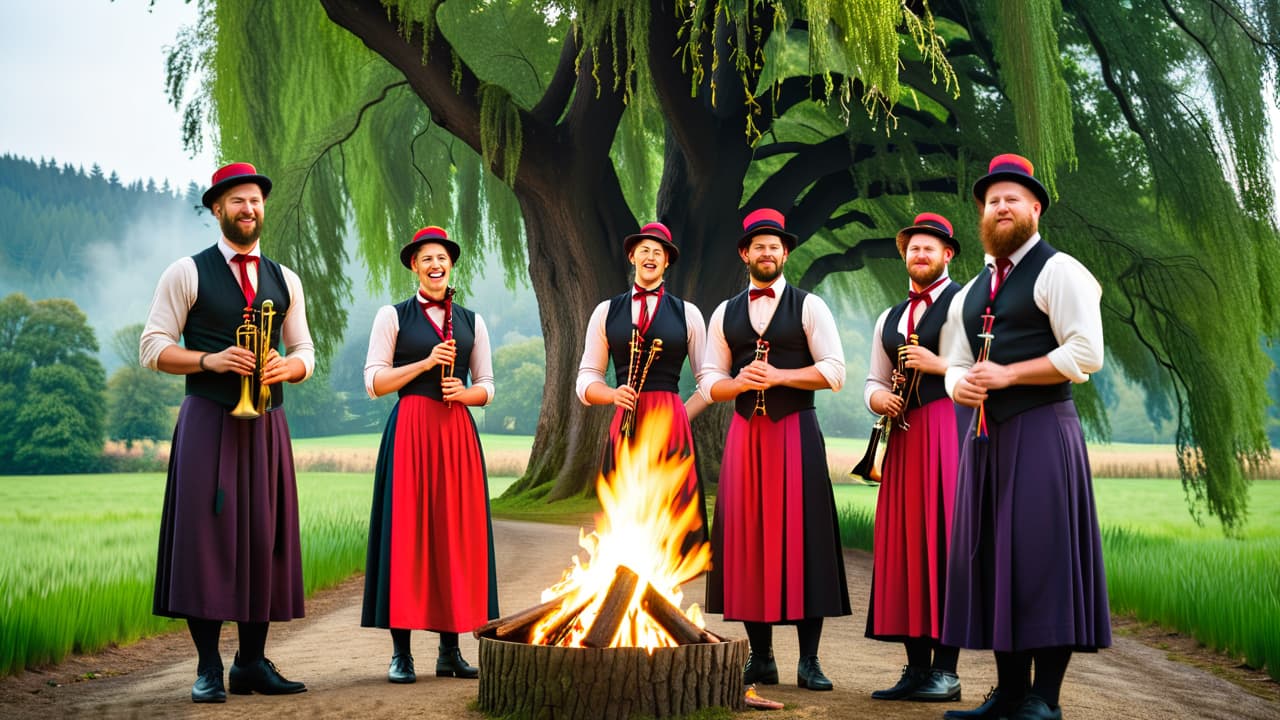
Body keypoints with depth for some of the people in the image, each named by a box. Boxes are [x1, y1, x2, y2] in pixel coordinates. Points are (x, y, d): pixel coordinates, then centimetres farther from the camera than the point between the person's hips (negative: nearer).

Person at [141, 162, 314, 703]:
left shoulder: (285, 280, 15)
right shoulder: (187, 273, 3)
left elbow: (305, 354, 16)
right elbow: (153, 349, -1)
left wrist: (287, 365, -7)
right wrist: (210, 360, -16)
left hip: (267, 423, 4)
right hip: (208, 420, -4)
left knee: (264, 537, 2)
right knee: (206, 536, -7)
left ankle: (252, 663, 12)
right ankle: (208, 669, 0)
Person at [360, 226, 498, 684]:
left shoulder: (471, 321, 15)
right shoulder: (393, 316, 6)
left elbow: (486, 388, 15)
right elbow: (374, 382, -2)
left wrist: (463, 391, -7)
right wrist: (426, 363, -11)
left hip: (457, 433, 3)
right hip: (409, 431, -3)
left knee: (456, 533, 1)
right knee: (406, 530, -5)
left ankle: (450, 650, 8)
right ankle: (400, 652, 0)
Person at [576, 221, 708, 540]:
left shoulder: (687, 313, 9)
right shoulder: (606, 311, 11)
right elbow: (587, 379, 10)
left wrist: (681, 415, -1)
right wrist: (614, 394, -9)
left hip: (671, 428, -1)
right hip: (625, 426, 1)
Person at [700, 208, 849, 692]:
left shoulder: (808, 306, 3)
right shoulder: (724, 314, 13)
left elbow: (835, 371, -5)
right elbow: (710, 382, 10)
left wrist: (778, 376, -14)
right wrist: (741, 382, -10)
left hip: (796, 430, -3)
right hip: (745, 432, 3)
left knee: (802, 538, -5)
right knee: (746, 538, 0)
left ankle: (809, 660, 1)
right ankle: (760, 658, 9)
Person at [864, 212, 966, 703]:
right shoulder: (889, 319, 22)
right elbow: (874, 380, 22)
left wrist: (940, 366, -15)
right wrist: (876, 396, 1)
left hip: (948, 426, -6)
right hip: (903, 434, 7)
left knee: (943, 540, -8)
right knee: (903, 544, 3)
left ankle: (945, 670, -3)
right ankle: (916, 667, 9)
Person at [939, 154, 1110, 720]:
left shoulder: (1058, 271, -2)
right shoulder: (969, 294, 21)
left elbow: (1086, 355, -12)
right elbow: (955, 366, 23)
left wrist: (1007, 374, -14)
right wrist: (961, 384, -1)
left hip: (1041, 429, -7)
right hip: (985, 434, 7)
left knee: (1040, 557, -8)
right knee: (992, 559, 6)